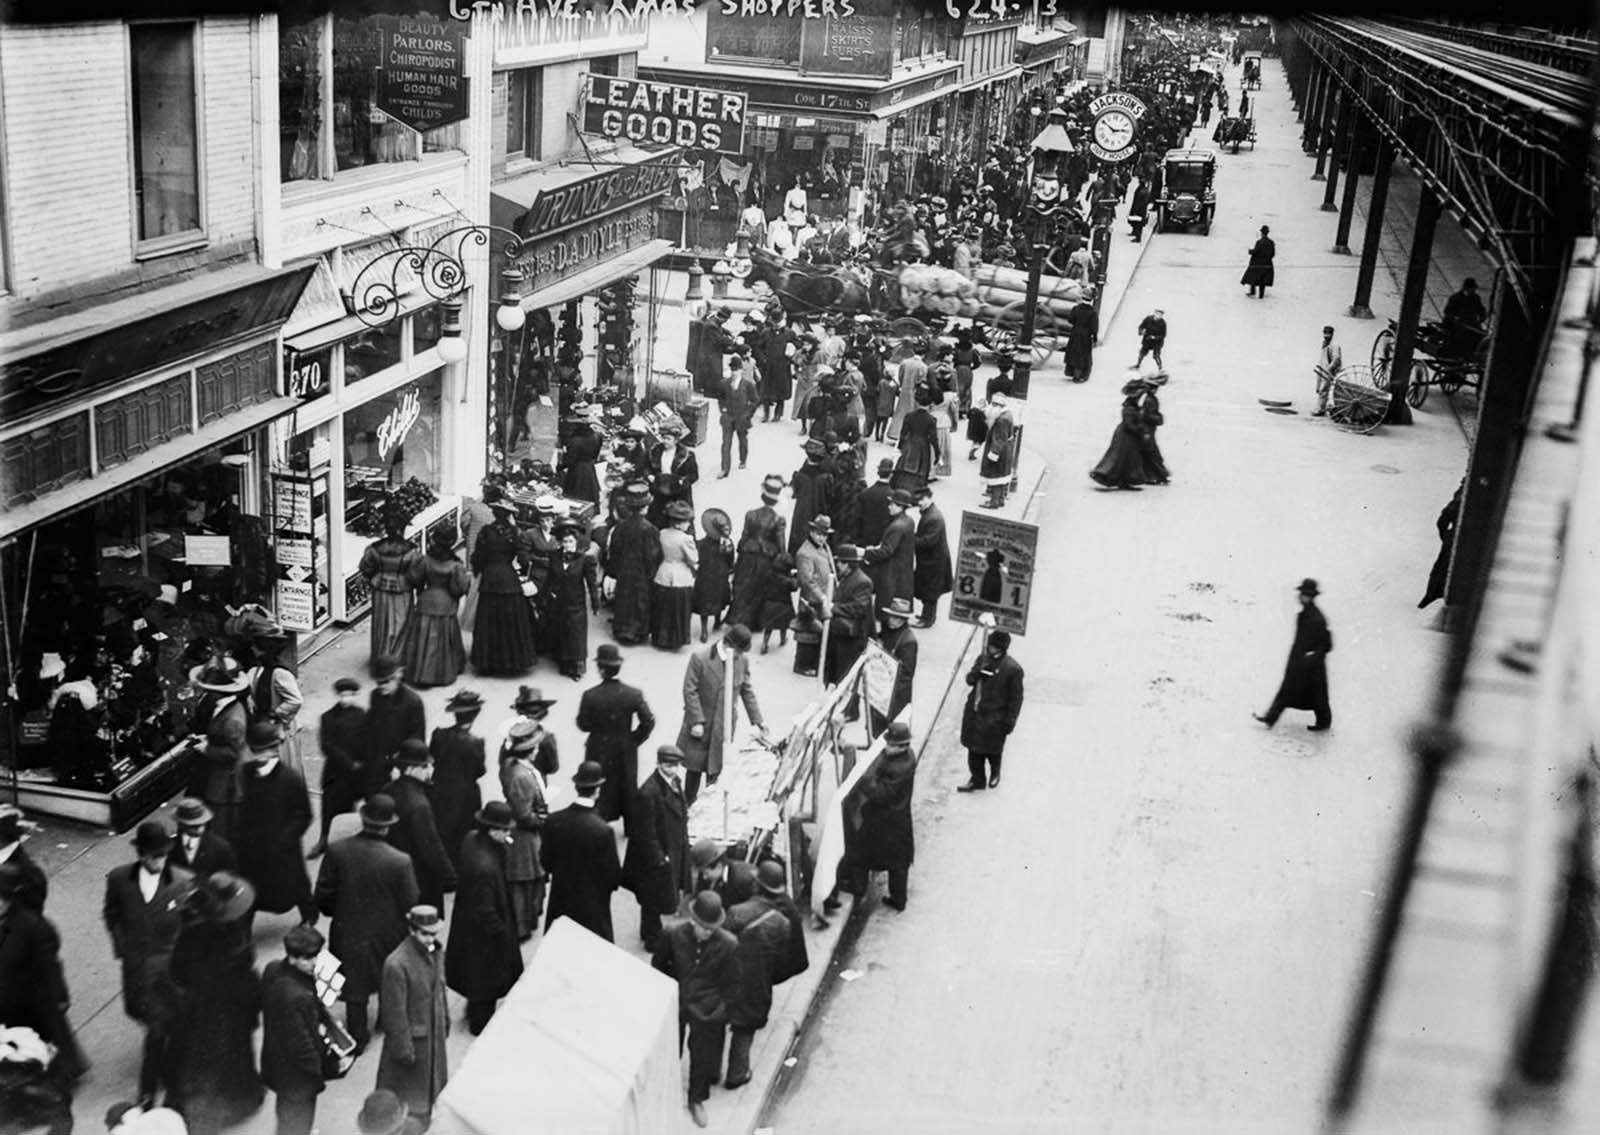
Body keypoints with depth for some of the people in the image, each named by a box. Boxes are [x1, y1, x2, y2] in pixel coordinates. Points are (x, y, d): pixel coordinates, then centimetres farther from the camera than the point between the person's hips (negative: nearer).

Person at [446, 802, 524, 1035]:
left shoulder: (471, 839, -13)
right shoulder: (485, 866, -39)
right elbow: (486, 911, -29)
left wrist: (504, 846, -11)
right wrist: (501, 934, -16)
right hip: (483, 931, -9)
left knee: (478, 976, 30)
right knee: (487, 978, 16)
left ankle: (475, 1012, 51)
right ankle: (481, 1023, 37)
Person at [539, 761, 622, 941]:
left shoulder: (553, 821, -12)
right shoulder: (603, 830, -24)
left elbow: (545, 861, 0)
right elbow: (612, 874, -16)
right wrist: (614, 882, 7)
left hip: (560, 901, 4)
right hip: (592, 906, -4)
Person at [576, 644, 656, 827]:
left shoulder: (590, 696, -21)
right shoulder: (634, 694, -17)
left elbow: (583, 725, -12)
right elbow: (648, 722, -12)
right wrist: (635, 739, 1)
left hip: (599, 750, -2)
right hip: (626, 750, 2)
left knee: (599, 791, 16)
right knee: (628, 788, 21)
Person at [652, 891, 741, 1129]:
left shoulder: (728, 944, -23)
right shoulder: (673, 934, -22)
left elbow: (731, 984, -9)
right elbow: (658, 964, -2)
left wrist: (725, 1013, -2)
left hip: (706, 1010, -1)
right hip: (673, 1004, 1)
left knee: (702, 1056, 18)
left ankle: (697, 1100, 44)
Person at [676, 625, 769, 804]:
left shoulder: (741, 661, -4)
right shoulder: (700, 658, -17)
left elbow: (747, 692, 5)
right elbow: (690, 691, -14)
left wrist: (758, 721, 4)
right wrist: (697, 721, -17)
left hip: (725, 726, 3)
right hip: (701, 725, -3)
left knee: (715, 770, 10)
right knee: (695, 768, 7)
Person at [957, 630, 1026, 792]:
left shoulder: (1013, 669, -16)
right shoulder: (983, 658, 2)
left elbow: (1016, 698, -11)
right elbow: (969, 680, 7)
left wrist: (1010, 721, -11)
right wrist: (978, 672, -15)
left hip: (994, 718, -5)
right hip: (974, 712, 5)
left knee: (993, 751, 13)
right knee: (974, 750, 12)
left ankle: (995, 773, 42)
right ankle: (977, 780, 28)